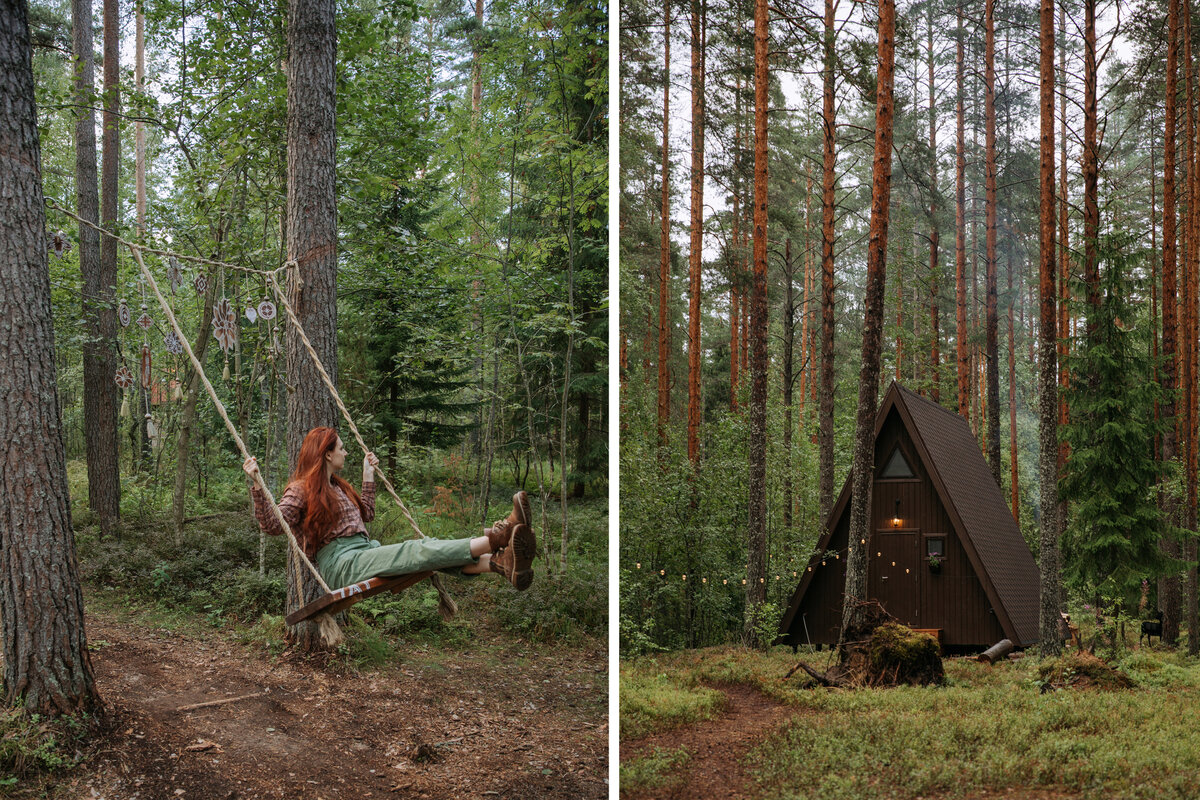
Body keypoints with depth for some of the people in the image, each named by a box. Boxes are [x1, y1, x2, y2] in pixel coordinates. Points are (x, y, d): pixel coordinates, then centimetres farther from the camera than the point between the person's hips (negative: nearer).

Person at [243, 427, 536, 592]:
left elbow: (366, 514, 38)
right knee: (416, 550, -29)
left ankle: (500, 563, -45)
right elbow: (272, 524, -12)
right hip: (341, 563, -8)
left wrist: (368, 475, 40)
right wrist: (257, 484, -23)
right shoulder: (300, 490, 2)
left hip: (366, 551, 8)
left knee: (428, 547, -21)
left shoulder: (338, 486, 27)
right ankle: (496, 538, -48)